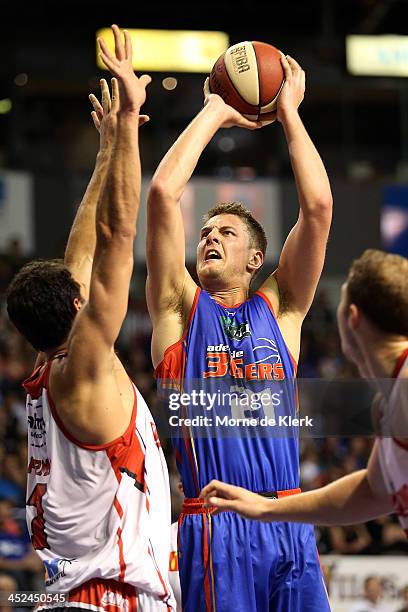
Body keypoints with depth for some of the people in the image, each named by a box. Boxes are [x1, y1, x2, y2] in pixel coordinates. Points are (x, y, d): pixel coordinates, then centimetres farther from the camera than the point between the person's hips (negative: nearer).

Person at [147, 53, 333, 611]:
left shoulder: (278, 310, 16)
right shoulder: (181, 308, 11)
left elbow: (318, 206, 8)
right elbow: (163, 192, 2)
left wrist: (289, 114, 12)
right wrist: (215, 113, 10)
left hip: (289, 521, 3)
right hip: (214, 529, -3)